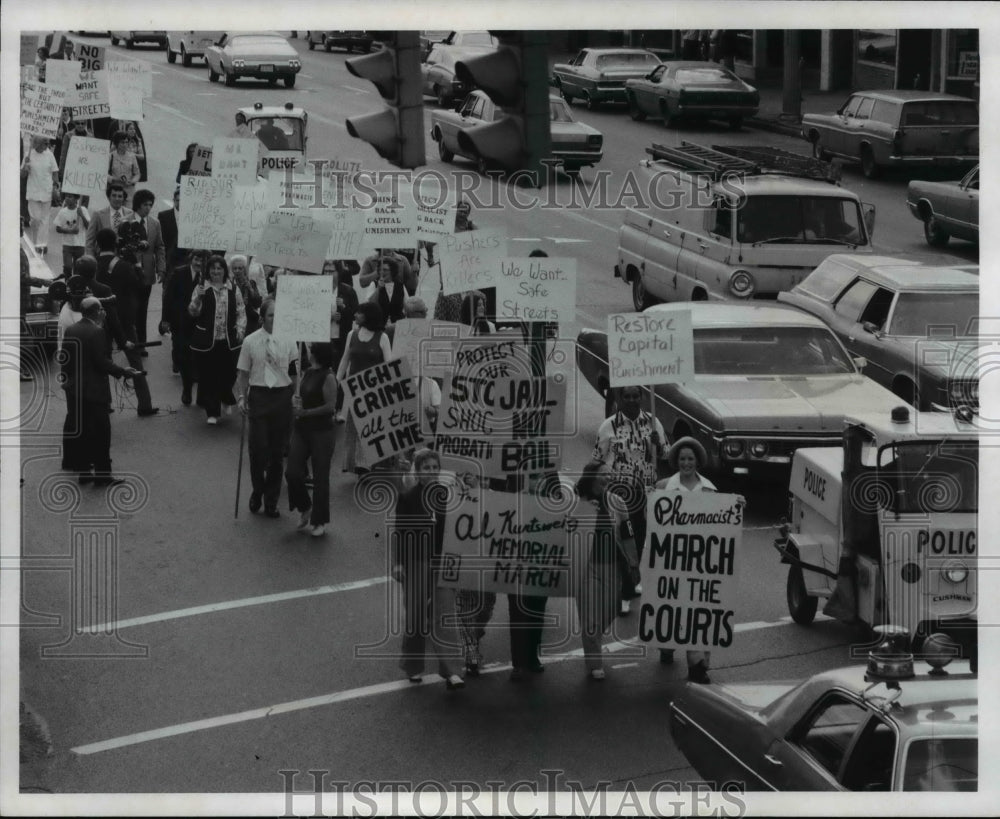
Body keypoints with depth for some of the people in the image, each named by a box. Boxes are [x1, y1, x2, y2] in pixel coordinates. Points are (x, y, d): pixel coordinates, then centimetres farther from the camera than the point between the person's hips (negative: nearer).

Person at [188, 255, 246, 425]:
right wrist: (198, 298, -21)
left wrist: (240, 329, -5)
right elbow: (193, 312, -4)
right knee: (208, 376, 0)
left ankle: (226, 399, 34)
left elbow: (241, 312, 9)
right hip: (205, 341, -1)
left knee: (229, 373, 3)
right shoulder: (201, 288, 0)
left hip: (229, 341, 1)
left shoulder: (233, 289, 5)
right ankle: (212, 412, 9)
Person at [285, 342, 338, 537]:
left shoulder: (328, 377, -13)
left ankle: (319, 521, 14)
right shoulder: (306, 373, 9)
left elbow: (330, 406, -16)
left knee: (320, 477, 3)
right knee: (292, 472, 0)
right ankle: (305, 509, 24)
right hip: (301, 429, 7)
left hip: (321, 431, -7)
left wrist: (305, 412, -18)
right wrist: (295, 404, -5)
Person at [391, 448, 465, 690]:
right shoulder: (407, 498, -4)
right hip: (415, 564, -1)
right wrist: (397, 563, -8)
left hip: (443, 563, 1)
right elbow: (399, 532, -3)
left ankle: (450, 670, -10)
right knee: (415, 616, 9)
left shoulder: (448, 496, 1)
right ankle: (413, 667, 24)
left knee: (444, 615, -6)